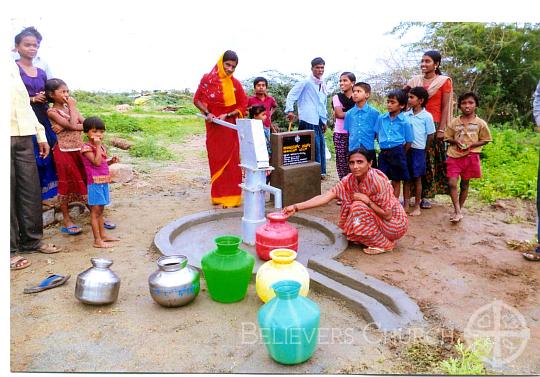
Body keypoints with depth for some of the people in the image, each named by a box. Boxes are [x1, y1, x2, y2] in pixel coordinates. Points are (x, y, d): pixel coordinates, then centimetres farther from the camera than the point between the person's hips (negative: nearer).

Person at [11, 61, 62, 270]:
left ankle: (32, 240, 20)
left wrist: (41, 135, 19)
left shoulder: (13, 66, 20)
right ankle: (9, 249, 8)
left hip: (23, 135, 6)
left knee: (31, 190, 7)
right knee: (7, 192, -2)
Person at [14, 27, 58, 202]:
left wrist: (45, 99, 1)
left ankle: (42, 195, 17)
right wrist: (33, 99, -12)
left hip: (42, 122, 6)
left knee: (45, 159, 5)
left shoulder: (41, 73, 16)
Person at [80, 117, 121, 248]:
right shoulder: (86, 147, -13)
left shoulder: (102, 146, 12)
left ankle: (103, 234, 27)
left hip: (104, 181, 8)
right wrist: (98, 146, -22)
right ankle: (97, 241, 0)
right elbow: (97, 162, -24)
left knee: (100, 210, 17)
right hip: (95, 183, -8)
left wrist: (111, 161, 2)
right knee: (95, 211, -4)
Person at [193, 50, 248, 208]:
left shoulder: (235, 84, -1)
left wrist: (227, 115, -13)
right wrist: (207, 113, -13)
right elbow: (197, 99, 4)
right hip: (213, 127, 0)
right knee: (216, 160, 7)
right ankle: (218, 195, 18)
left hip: (230, 128, 0)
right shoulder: (207, 79, -2)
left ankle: (231, 196, 8)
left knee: (230, 161, 1)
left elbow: (243, 106, 1)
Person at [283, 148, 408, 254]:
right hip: (377, 219, 7)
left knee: (358, 207, -24)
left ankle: (384, 244, -8)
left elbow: (387, 215, -23)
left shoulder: (377, 180, -27)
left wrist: (366, 199, -28)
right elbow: (325, 197, -20)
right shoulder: (349, 180, -9)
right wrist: (296, 207, -29)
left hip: (395, 223, -7)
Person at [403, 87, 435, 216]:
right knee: (406, 178, 9)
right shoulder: (406, 115, 3)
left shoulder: (427, 116, -7)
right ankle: (405, 205, 18)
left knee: (417, 179, 6)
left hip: (418, 150, -3)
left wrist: (421, 147, 4)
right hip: (405, 149, 4)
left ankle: (417, 206, 18)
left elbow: (430, 136, -2)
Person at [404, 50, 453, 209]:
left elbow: (445, 107, -1)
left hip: (433, 125, -3)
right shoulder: (415, 80, 11)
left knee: (430, 160, 2)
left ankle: (426, 195, 11)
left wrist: (441, 129, -8)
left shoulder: (444, 81, 2)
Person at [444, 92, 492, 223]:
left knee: (464, 184, 10)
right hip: (454, 156, 1)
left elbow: (485, 140, 4)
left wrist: (472, 144, -12)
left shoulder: (480, 123, -1)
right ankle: (458, 212, -5)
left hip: (470, 156, 0)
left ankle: (458, 210, 23)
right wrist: (455, 141, -11)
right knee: (452, 183, -12)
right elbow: (447, 137, 10)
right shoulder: (454, 122, 3)